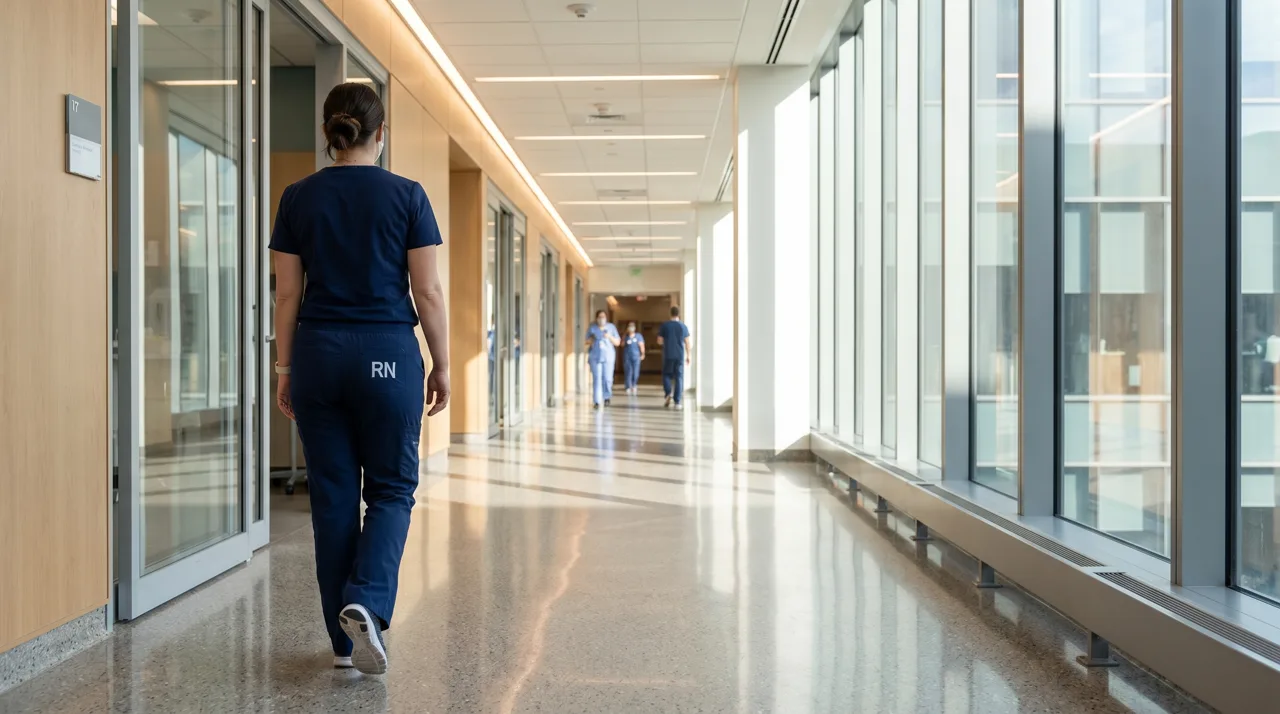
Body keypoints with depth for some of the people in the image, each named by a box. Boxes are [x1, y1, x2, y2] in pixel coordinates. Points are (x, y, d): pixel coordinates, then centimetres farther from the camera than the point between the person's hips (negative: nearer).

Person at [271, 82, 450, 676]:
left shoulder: (299, 198, 3)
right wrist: (442, 365, 4)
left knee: (333, 495, 9)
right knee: (391, 488, 11)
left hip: (318, 354, 2)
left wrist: (285, 370, 11)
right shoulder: (406, 196, -3)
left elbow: (287, 294, 3)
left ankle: (344, 639, 15)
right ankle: (365, 603, -11)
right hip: (388, 354, -2)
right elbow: (427, 292, -4)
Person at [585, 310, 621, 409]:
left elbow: (617, 342, 8)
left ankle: (607, 397, 22)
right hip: (595, 357, 0)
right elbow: (587, 342, 13)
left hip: (608, 357, 0)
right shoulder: (592, 328, 7)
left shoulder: (611, 327, 7)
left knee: (607, 379, -4)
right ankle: (597, 401, -8)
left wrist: (610, 337, -10)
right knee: (596, 379, -8)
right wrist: (591, 340, -9)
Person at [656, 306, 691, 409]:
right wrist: (688, 356, 10)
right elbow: (687, 343, 2)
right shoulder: (683, 326, 1)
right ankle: (678, 402, 1)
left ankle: (668, 393, -11)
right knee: (679, 377, 4)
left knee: (667, 375, 14)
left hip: (668, 355, -1)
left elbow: (659, 341, 0)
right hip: (680, 356, 1)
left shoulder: (664, 325, -1)